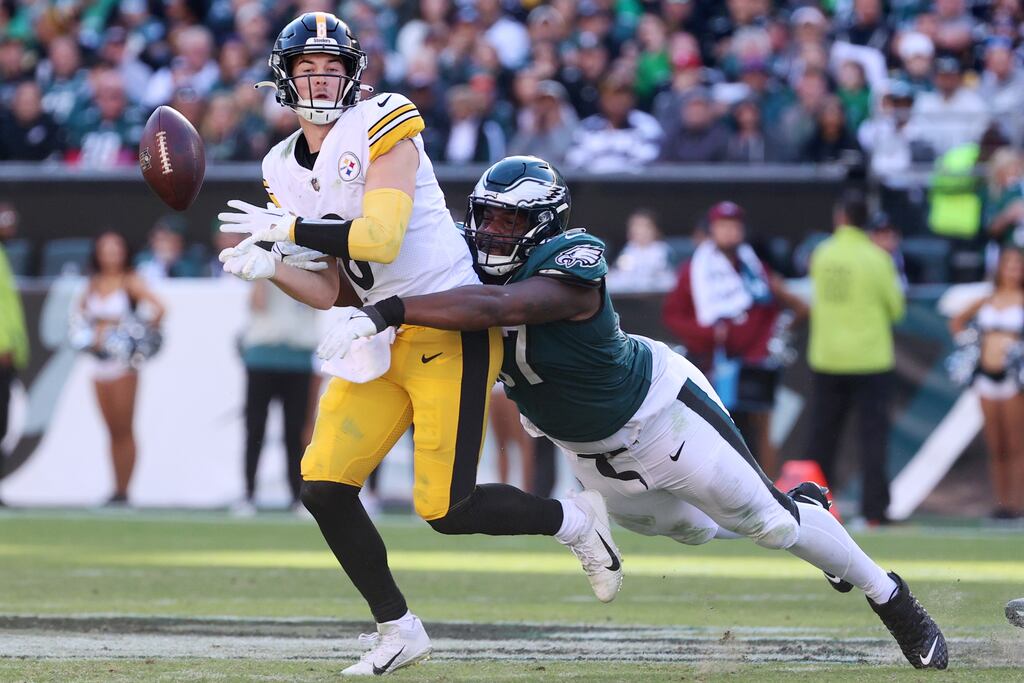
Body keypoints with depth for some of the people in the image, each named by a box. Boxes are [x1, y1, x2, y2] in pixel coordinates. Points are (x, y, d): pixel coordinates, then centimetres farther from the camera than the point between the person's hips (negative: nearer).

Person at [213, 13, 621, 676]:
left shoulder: (381, 129, -10)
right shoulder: (286, 170, 11)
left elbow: (381, 239, -23)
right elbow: (330, 292, 10)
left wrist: (287, 228, -18)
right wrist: (268, 267, -7)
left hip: (452, 329, -7)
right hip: (382, 340, 7)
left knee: (446, 510, -11)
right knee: (324, 488, -4)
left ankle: (575, 519, 16)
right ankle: (399, 631, 10)